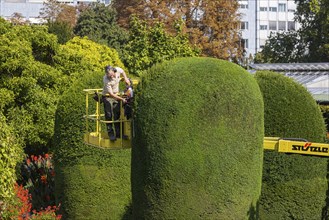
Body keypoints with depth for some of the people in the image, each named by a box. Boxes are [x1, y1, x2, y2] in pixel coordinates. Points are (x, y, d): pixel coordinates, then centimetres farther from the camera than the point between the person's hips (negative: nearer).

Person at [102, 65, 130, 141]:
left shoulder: (118, 70, -18)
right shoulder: (106, 80, -32)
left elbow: (123, 71, 11)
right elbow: (111, 94, -28)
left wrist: (126, 78, -4)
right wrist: (122, 99, -27)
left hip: (116, 96, 5)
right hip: (107, 97, -5)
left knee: (117, 115, 7)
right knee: (109, 116, -6)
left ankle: (118, 133, 13)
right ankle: (111, 134, 1)